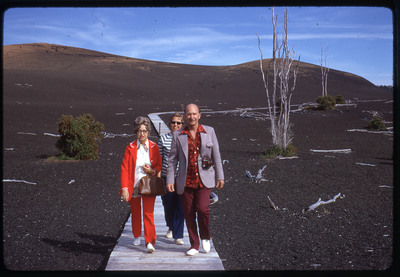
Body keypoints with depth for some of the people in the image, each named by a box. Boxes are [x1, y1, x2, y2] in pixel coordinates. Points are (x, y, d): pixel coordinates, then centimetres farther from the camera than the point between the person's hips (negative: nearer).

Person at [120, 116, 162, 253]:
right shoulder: (130, 148, -2)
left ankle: (150, 242, -10)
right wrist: (124, 188, -12)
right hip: (134, 186, 1)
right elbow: (124, 168, -5)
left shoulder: (153, 147, 1)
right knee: (135, 212, 15)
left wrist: (152, 171, -13)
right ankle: (137, 236, 37)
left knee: (148, 213, -11)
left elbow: (159, 166, 10)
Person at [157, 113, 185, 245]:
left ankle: (178, 235, 6)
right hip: (166, 177, 1)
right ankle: (171, 227, 37)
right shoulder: (163, 138, 3)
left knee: (180, 206, -3)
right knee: (168, 205, 9)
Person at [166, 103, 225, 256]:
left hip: (204, 179, -1)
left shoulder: (209, 131, 4)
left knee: (202, 208, -16)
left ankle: (205, 236, 11)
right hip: (186, 181, 1)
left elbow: (216, 155, 7)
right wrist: (170, 180, -1)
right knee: (189, 213, 4)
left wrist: (220, 176, 4)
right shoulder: (178, 135, 4)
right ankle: (194, 245, 19)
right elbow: (172, 159, 5)